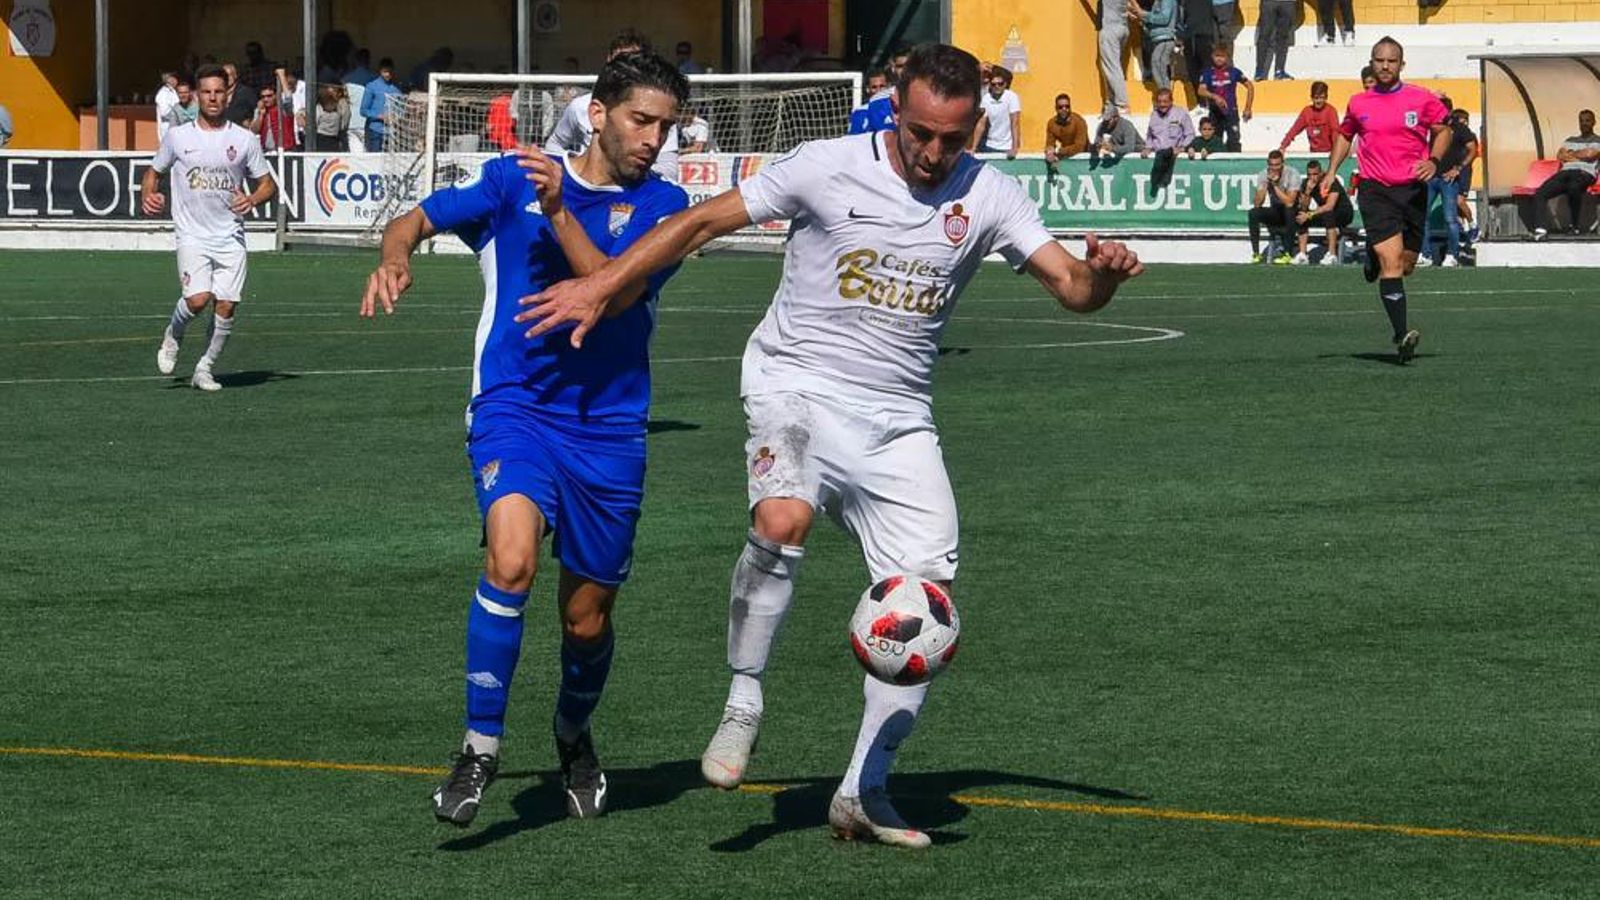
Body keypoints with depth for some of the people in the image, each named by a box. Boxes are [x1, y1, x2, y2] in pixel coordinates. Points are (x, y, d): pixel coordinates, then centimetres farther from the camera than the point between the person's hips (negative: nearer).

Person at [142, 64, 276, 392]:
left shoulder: (245, 140, 5)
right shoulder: (177, 137, 4)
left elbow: (267, 184, 10)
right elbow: (154, 171, 17)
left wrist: (252, 199, -12)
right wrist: (148, 196, -4)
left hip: (230, 236, 2)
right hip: (192, 234, -2)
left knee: (226, 305, -6)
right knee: (198, 298, -20)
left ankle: (205, 369, 11)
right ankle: (173, 335, 11)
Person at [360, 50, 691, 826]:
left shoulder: (663, 204, 0)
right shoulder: (512, 178, 2)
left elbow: (615, 290, -13)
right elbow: (419, 218, 6)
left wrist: (559, 211, -21)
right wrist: (397, 255, -16)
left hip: (609, 431, 2)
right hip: (514, 407, -2)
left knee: (588, 619, 10)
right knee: (511, 561, -28)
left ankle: (574, 735, 42)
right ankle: (481, 746, -16)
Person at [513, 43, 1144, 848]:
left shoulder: (986, 195, 1)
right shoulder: (830, 168, -7)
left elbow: (1070, 287, -1)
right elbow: (704, 220, -2)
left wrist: (1104, 271, -25)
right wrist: (600, 286, -7)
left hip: (898, 419, 4)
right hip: (797, 385, -4)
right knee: (783, 519, -35)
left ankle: (863, 793, 8)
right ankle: (743, 705, -16)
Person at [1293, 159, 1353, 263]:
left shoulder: (1331, 182, -23)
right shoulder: (1307, 184, -5)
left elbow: (1330, 206, -32)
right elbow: (1303, 208, -10)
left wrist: (1309, 215, -34)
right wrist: (1308, 191, -26)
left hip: (1345, 213, -6)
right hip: (1324, 213, 6)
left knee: (1328, 214, -38)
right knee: (1301, 217, -14)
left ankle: (1332, 255, -39)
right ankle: (1302, 254, -16)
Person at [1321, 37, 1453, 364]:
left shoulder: (1422, 99, 2)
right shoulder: (1358, 103, 6)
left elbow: (1443, 130, 13)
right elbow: (1345, 135, 24)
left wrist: (1433, 161, -5)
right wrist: (1331, 171, 13)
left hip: (1413, 189, 1)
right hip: (1375, 191, -1)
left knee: (1406, 265, 10)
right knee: (1391, 261, -16)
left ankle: (1374, 260, 47)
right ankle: (1401, 335, -19)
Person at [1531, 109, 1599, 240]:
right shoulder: (1570, 140, 31)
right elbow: (1560, 156, 14)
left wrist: (1571, 154, 10)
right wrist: (1580, 156, 3)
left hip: (1585, 173, -5)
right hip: (1566, 171, 5)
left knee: (1573, 188, -43)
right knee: (1540, 194, -23)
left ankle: (1573, 225, -24)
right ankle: (1540, 229, -36)